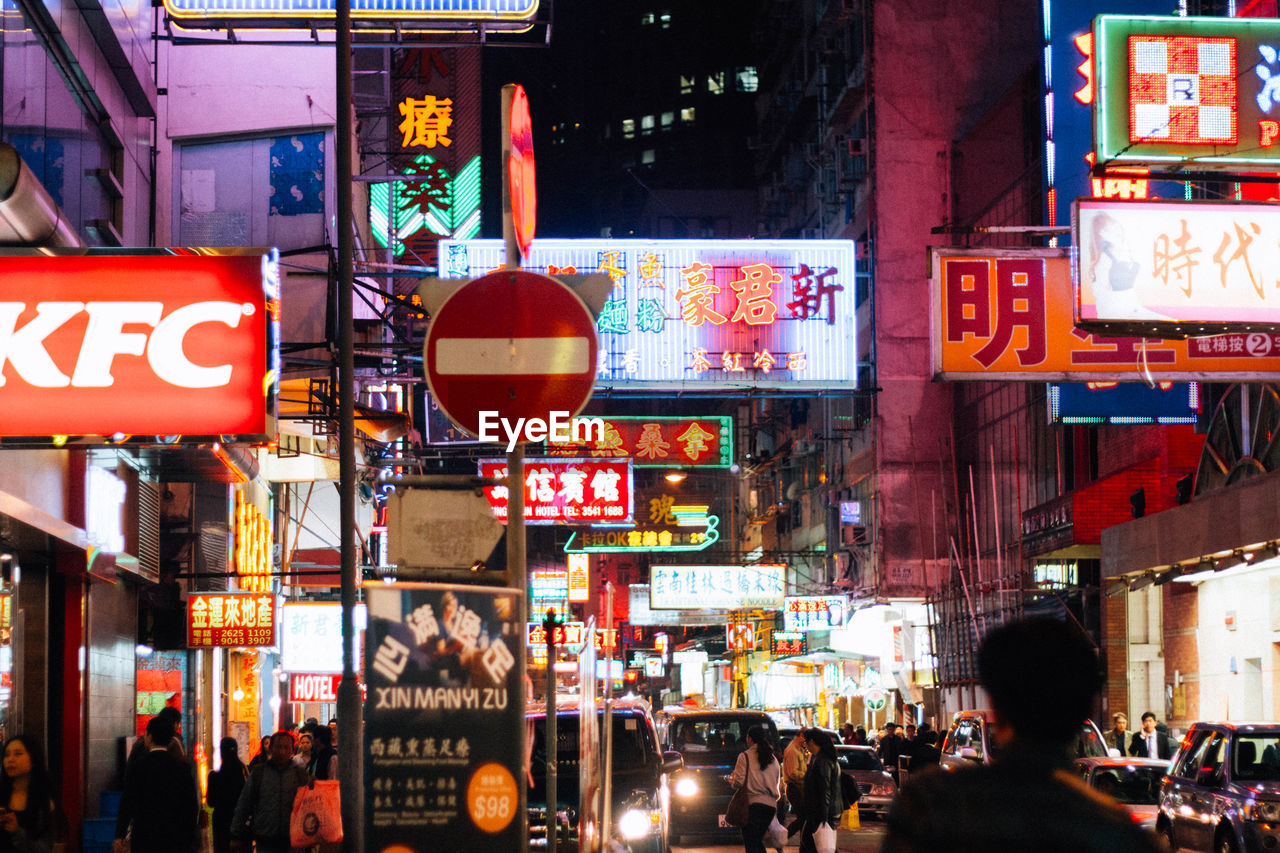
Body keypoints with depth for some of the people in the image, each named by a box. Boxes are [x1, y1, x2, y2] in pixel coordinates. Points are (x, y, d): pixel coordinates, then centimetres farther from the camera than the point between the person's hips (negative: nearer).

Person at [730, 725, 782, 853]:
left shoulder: (745, 756, -5)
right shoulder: (773, 759, 13)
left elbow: (739, 782, -8)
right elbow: (778, 783, 16)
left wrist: (731, 780, 13)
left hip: (752, 804, -6)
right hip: (771, 804, 6)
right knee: (758, 841, 19)